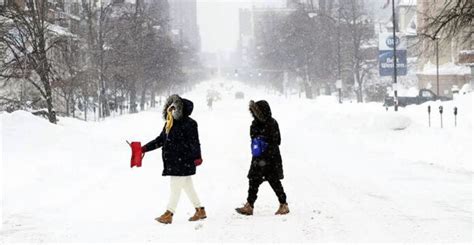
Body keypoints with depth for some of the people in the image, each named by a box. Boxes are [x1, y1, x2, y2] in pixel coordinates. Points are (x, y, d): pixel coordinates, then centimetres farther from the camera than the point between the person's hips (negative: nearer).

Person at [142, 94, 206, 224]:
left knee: (175, 187, -4)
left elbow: (194, 142, -16)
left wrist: (197, 157, -26)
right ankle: (200, 211, 23)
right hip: (172, 161, 8)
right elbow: (160, 140, 19)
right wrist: (145, 148, 15)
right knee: (188, 187, 13)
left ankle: (168, 214, 0)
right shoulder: (169, 124, 14)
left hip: (183, 161, -8)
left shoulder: (189, 123, -11)